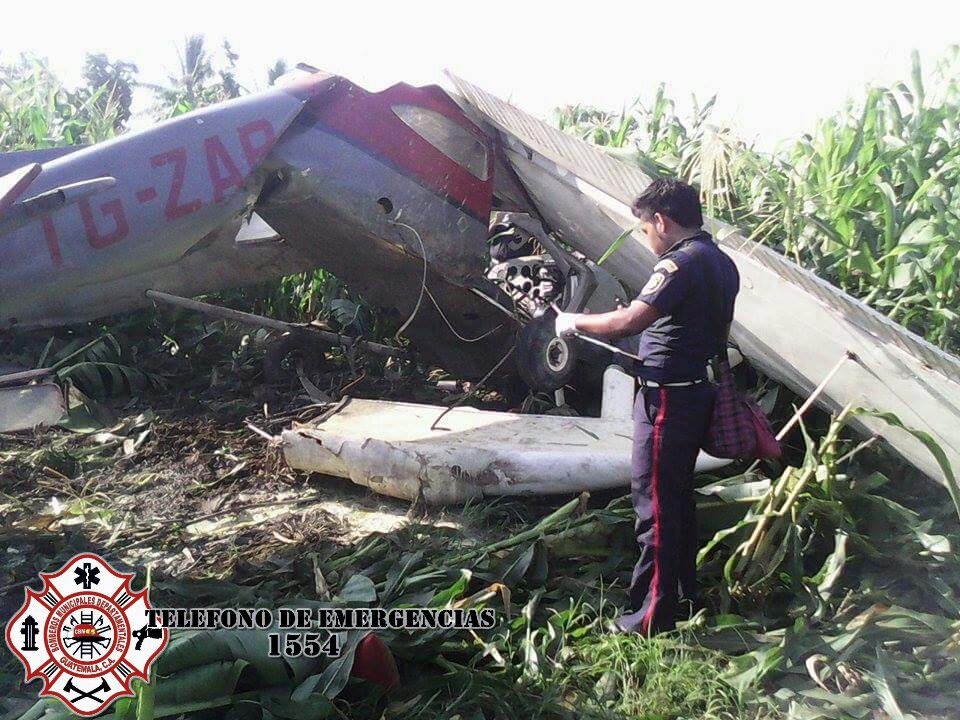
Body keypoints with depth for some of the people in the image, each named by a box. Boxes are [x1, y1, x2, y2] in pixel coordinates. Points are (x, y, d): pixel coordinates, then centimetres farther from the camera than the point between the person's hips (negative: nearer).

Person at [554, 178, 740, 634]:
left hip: (667, 397, -10)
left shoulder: (680, 262, -18)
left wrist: (575, 321, -11)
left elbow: (628, 323, -26)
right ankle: (685, 588, 35)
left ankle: (653, 616, 8)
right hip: (699, 389, 10)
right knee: (679, 494, 21)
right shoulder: (721, 263, 12)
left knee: (654, 501, -1)